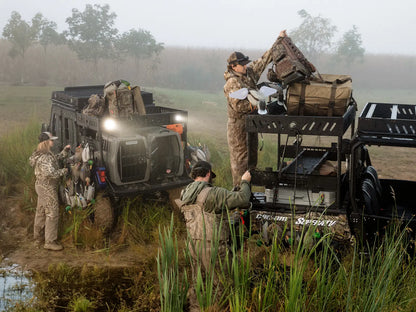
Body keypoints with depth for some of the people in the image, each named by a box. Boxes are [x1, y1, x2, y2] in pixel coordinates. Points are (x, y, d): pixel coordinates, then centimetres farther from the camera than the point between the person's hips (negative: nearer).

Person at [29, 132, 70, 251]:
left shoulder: (41, 154, 10)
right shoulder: (45, 157, -23)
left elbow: (56, 159, 22)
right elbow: (51, 173, -31)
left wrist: (65, 150, 12)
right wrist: (64, 171, -17)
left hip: (41, 186, 11)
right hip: (48, 188, -11)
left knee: (41, 212, 18)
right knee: (52, 214, -5)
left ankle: (38, 238, 30)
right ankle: (50, 242, 0)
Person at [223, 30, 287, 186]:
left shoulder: (250, 72, 7)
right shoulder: (232, 82, -17)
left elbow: (265, 59, 13)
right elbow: (238, 105, -24)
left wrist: (279, 40, 13)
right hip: (238, 125, -9)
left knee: (252, 154, 15)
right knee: (240, 156, -2)